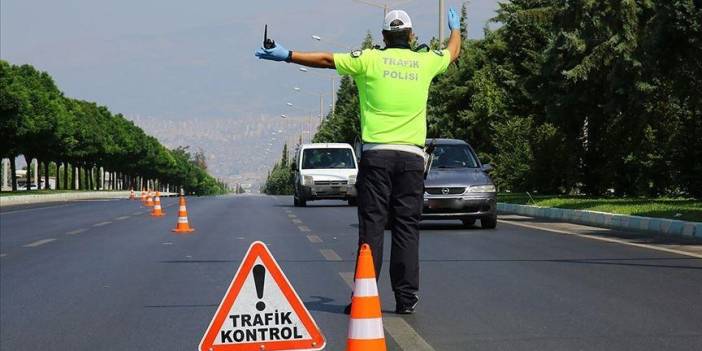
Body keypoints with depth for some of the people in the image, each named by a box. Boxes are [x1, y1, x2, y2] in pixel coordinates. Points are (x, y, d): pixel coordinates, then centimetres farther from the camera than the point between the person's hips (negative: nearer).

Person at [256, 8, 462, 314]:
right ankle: (406, 297, 2)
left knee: (372, 226, -1)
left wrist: (287, 56, 11)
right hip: (412, 156, 2)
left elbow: (326, 59, 2)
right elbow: (453, 52, 30)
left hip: (376, 154, -1)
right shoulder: (425, 62, 10)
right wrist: (455, 27, 51)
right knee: (407, 227, 3)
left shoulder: (370, 59, 1)